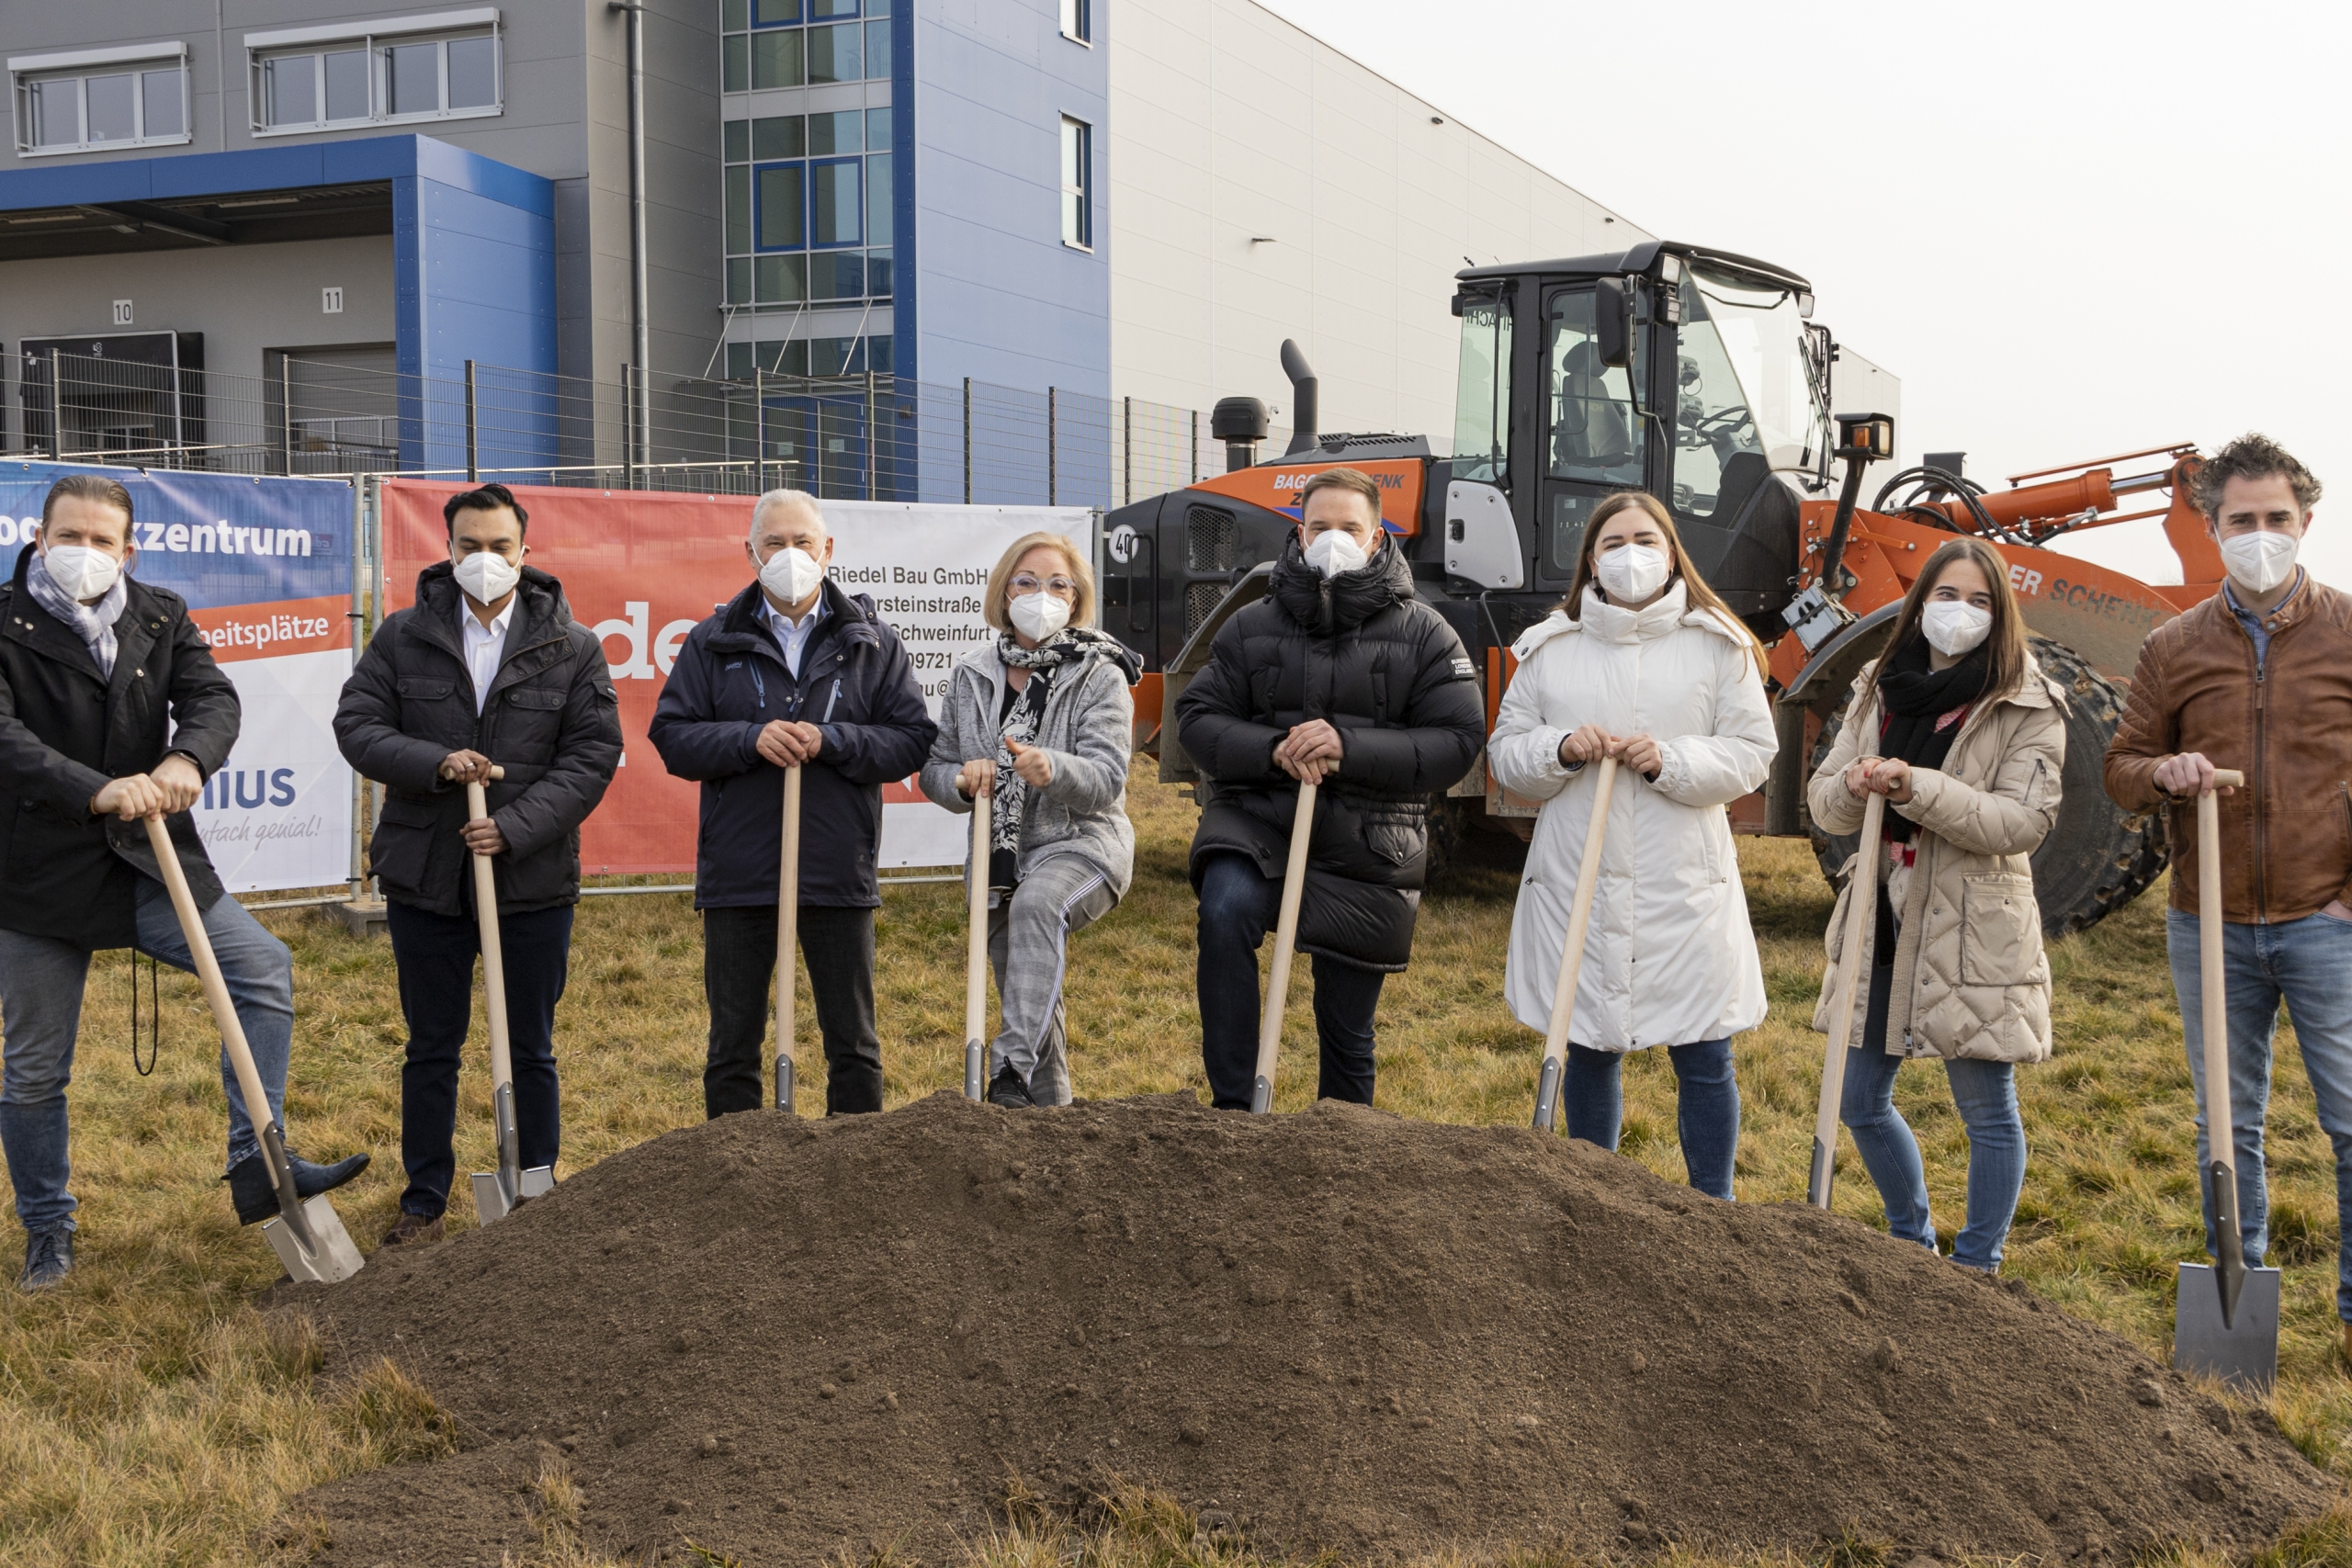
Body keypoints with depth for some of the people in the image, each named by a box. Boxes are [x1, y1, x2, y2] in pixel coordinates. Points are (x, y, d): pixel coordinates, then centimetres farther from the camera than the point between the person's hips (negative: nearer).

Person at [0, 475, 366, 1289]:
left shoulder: (161, 617, 6)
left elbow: (213, 697, -8)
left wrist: (187, 760, -31)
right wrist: (96, 791, -34)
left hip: (150, 862, 3)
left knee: (266, 967, -10)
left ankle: (257, 1167, -4)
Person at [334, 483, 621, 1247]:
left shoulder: (572, 647, 0)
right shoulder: (404, 635, 3)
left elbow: (593, 753, -5)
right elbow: (356, 725, -1)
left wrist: (516, 827, -16)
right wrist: (436, 765, -18)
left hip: (533, 880, -1)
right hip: (426, 877, 1)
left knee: (531, 1051, 10)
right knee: (431, 1048, 12)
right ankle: (424, 1203, 25)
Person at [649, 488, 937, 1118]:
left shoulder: (871, 640, 5)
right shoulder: (714, 642, 6)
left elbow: (914, 739, 0)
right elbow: (671, 735, 0)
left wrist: (831, 741, -15)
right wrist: (749, 739, -16)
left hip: (838, 873, 0)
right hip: (738, 874, 0)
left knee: (853, 1042, 10)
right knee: (733, 1043, 9)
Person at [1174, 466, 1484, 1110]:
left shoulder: (1423, 634, 1)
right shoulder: (1251, 627, 7)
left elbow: (1459, 740, -6)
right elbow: (1197, 718, 4)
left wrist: (1351, 747, -19)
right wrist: (1271, 749, -16)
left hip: (1367, 847, 0)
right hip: (1258, 818, 0)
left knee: (1347, 1027, 9)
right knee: (1225, 911, -33)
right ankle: (1232, 1104, -24)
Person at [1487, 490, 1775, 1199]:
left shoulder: (1718, 646, 3)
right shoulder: (1548, 649, 7)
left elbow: (1751, 754, -1)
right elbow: (1504, 754, 7)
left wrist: (1669, 761, -17)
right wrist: (1560, 749, -13)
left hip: (1686, 887, -1)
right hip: (1577, 883, 2)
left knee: (1704, 1060, 3)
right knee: (1588, 1053, 12)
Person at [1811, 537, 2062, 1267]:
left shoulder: (2028, 707, -7)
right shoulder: (1879, 688, 9)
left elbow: (2023, 821, -16)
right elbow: (1824, 801, 8)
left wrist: (1914, 786, -25)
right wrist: (1854, 787, -16)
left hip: (1973, 935, -5)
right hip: (1883, 924, 5)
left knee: (1987, 1111, 6)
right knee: (1861, 1102, 14)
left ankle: (1975, 1267, 22)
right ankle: (1912, 1241, 35)